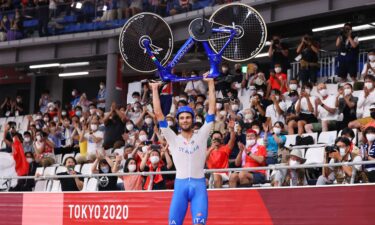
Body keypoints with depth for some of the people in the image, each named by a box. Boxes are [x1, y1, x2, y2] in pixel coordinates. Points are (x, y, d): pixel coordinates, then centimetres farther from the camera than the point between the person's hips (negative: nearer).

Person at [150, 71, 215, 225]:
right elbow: (158, 114, 7)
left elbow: (212, 110, 5)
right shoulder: (173, 139, 10)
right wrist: (155, 89, 6)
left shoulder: (201, 136, 9)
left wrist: (211, 84, 3)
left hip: (199, 184, -1)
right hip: (180, 184, 1)